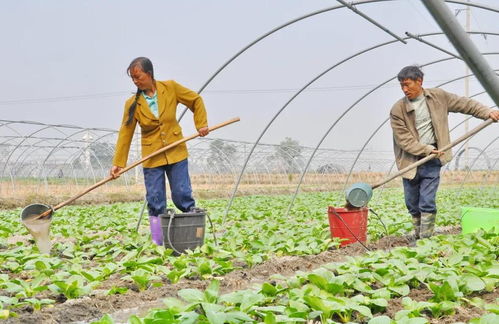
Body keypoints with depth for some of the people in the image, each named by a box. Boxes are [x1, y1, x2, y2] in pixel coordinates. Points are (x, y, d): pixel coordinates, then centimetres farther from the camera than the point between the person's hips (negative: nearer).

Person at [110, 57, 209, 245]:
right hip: (151, 158, 1)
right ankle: (158, 245, 8)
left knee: (182, 195, -1)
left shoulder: (170, 88, -5)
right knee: (155, 202, 2)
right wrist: (118, 163, -6)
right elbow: (125, 133, -2)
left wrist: (201, 124, -1)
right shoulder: (132, 104, -4)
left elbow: (196, 100, 8)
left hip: (176, 153, -1)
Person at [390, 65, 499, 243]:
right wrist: (427, 150, -16)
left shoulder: (438, 97, 1)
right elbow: (403, 139, -10)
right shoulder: (397, 110, -7)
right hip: (410, 162, 1)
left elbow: (464, 104, 9)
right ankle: (417, 236, 26)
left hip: (432, 162, 0)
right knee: (412, 205, 9)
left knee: (427, 203, -8)